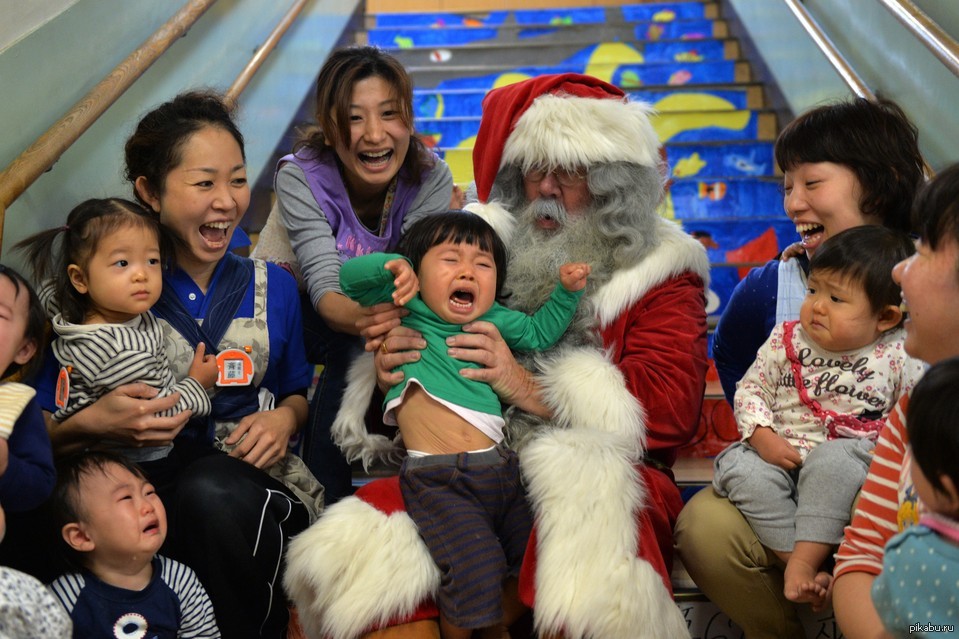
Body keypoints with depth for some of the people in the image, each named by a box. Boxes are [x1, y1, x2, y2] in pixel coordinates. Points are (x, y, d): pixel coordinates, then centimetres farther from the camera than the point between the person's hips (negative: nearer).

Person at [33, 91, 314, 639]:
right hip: (152, 484, -2)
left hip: (255, 479, 2)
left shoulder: (274, 286, 12)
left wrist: (285, 417, 1)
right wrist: (93, 423, -17)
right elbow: (39, 433, 4)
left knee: (217, 493, -35)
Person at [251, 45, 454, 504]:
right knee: (356, 348, -34)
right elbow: (325, 283, -36)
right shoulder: (300, 174, -27)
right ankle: (322, 499, -17)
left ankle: (326, 492, -16)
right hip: (296, 306, -2)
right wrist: (360, 317, -60)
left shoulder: (430, 177, -20)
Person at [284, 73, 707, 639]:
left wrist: (531, 389, -17)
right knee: (360, 549, -27)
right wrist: (389, 364, -4)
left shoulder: (661, 272, 8)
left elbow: (673, 402, -6)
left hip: (595, 473, -2)